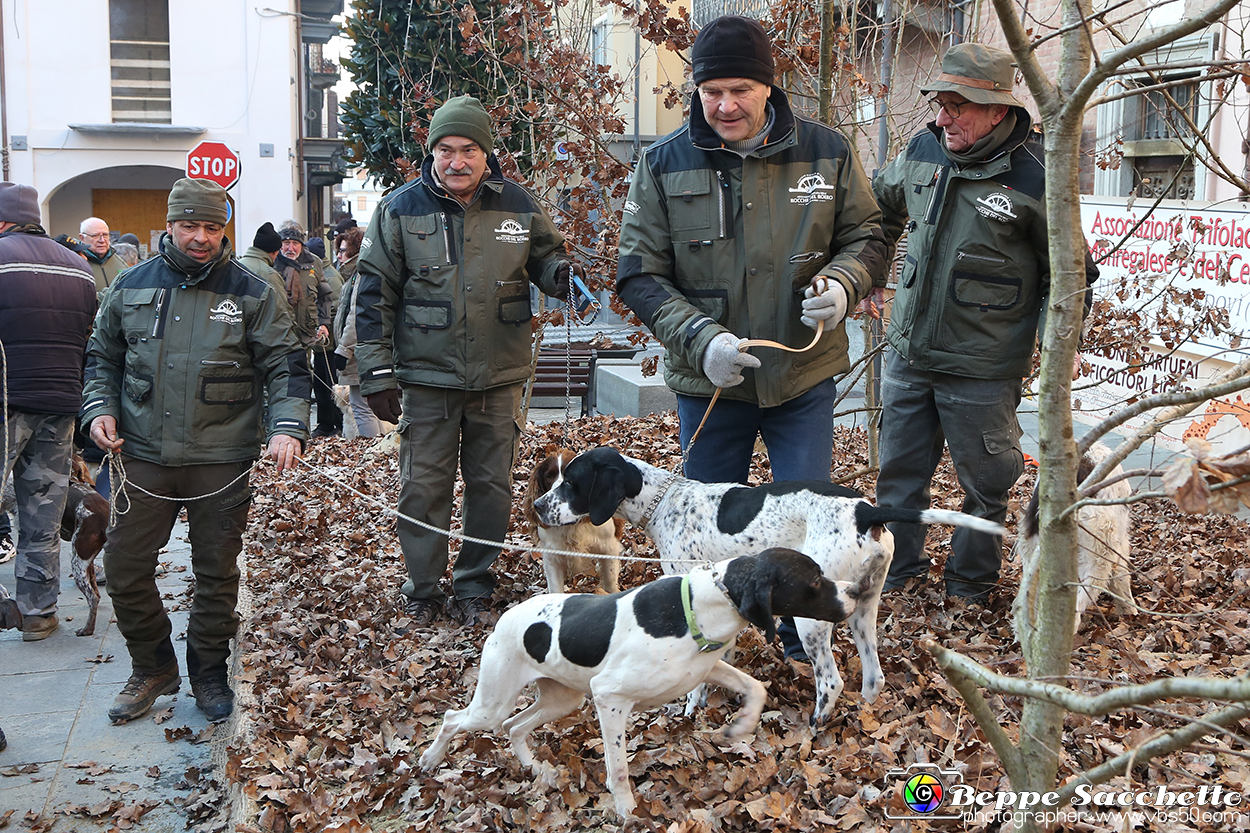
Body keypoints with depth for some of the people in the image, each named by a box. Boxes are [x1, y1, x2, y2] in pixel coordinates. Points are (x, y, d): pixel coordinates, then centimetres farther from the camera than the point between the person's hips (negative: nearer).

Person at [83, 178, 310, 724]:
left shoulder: (250, 294, 1)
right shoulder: (132, 287, 7)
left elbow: (285, 365, -1)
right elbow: (102, 357, 18)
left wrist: (286, 427, -16)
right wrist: (99, 409, 1)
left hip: (222, 462, -2)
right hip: (144, 458, 2)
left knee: (217, 573, 8)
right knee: (124, 566, 2)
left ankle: (209, 673, 26)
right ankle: (152, 668, 24)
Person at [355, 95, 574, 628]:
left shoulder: (518, 206, 1)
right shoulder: (401, 210, -2)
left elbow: (544, 258, 15)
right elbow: (374, 293, 0)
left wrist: (561, 273, -11)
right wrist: (377, 373, -5)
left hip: (499, 378, 2)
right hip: (427, 378, -1)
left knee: (492, 486, 9)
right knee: (423, 488, 3)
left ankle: (474, 586, 25)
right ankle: (422, 590, 20)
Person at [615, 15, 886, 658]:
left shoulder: (827, 151, -4)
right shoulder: (664, 164, -7)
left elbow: (865, 236, 7)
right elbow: (639, 274, -7)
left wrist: (841, 281, -16)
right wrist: (699, 338, -22)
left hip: (804, 378, 0)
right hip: (707, 383, 0)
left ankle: (805, 643, 31)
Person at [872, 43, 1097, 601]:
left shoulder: (1034, 178, -15)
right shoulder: (921, 152, 0)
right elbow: (882, 205, 23)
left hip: (982, 370, -5)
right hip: (908, 355, 5)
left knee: (983, 484, 10)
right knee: (898, 471, 16)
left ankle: (970, 583, 30)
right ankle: (896, 570, 35)